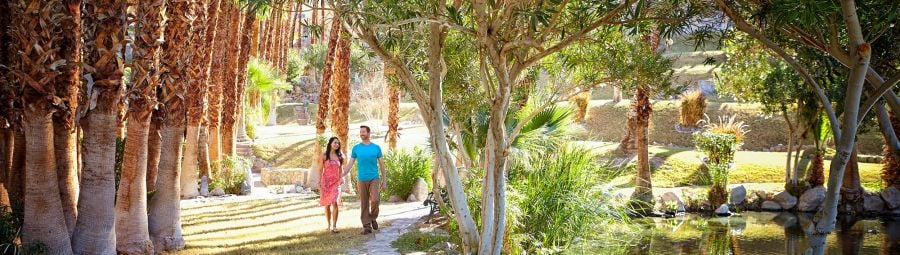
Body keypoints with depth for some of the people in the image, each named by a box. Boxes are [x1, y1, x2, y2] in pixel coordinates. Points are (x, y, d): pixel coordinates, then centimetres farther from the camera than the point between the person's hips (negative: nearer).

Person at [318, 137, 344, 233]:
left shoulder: (339, 156, 9)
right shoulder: (324, 156, 0)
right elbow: (320, 170, 1)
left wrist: (341, 179, 2)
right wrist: (319, 183, -4)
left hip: (336, 182, 1)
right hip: (326, 181, -1)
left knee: (335, 203, -13)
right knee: (327, 204, 5)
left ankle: (334, 226, -12)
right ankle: (329, 225, 18)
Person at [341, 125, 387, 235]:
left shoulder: (376, 148, 5)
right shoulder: (356, 148, 6)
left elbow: (381, 164, 8)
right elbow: (350, 164, 6)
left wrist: (384, 180, 5)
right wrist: (341, 176, -4)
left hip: (374, 178, -1)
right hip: (362, 179, 1)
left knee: (375, 200, -16)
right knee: (364, 203, 2)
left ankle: (373, 218, 10)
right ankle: (367, 226, 8)